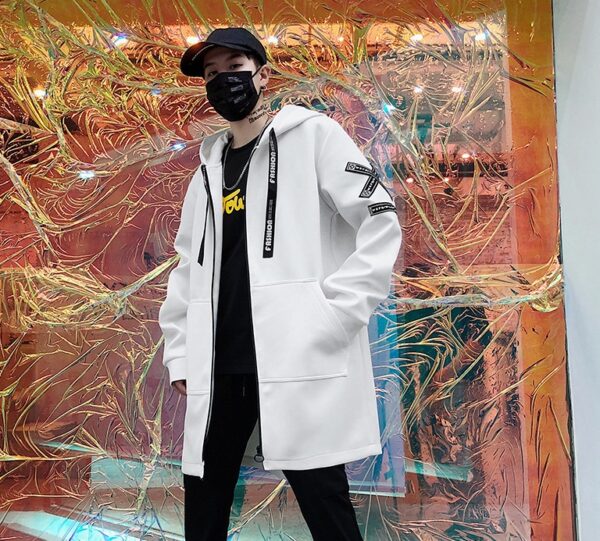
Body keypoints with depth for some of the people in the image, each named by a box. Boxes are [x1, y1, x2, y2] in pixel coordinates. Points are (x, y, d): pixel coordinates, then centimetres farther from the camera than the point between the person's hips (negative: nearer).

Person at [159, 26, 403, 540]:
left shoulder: (312, 135, 1)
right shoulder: (209, 169, 19)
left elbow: (381, 225, -7)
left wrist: (333, 317, -14)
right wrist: (180, 353, 13)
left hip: (300, 361, -6)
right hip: (220, 366, 7)